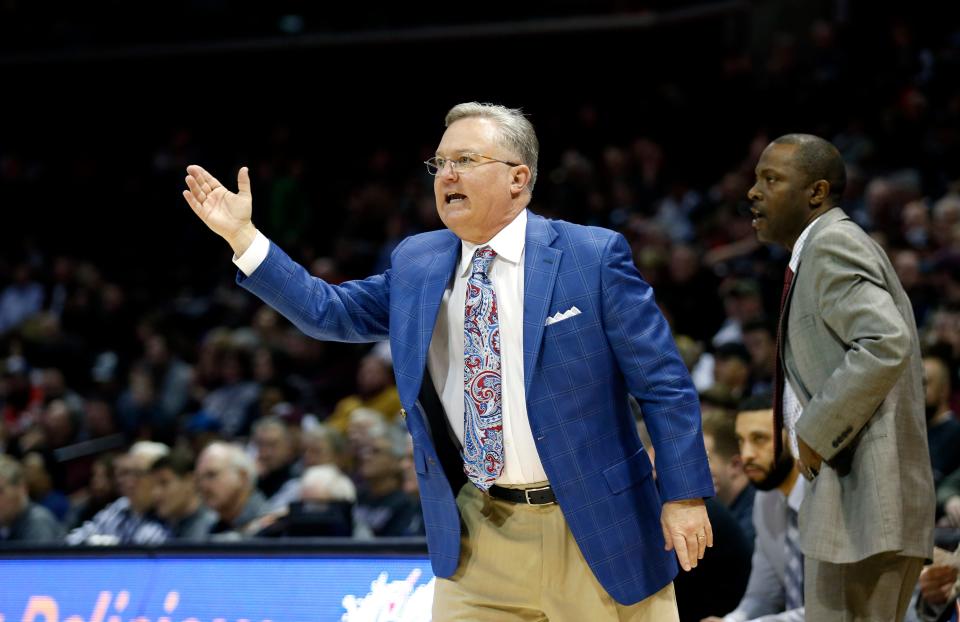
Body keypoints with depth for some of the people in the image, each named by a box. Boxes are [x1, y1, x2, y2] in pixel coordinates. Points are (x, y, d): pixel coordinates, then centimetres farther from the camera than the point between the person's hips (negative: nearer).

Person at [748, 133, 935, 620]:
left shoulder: (833, 244, -10)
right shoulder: (830, 249, 21)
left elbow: (886, 346, -25)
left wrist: (816, 432, -18)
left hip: (862, 497, -11)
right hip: (847, 491, 11)